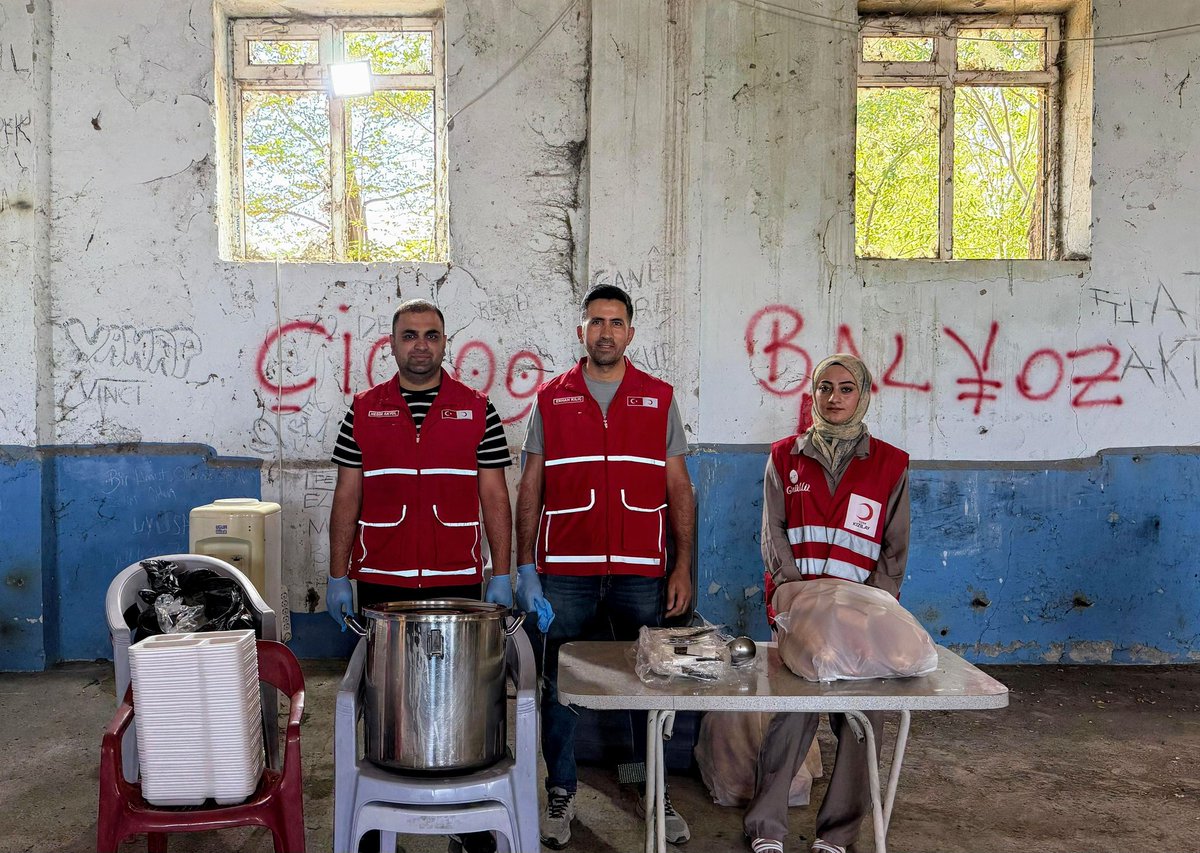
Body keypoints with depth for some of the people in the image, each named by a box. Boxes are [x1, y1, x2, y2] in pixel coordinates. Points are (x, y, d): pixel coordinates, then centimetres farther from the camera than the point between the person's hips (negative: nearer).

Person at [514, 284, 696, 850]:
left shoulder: (660, 399, 7)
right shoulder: (550, 400, 6)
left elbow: (679, 489, 6)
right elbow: (530, 489, 6)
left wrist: (683, 566, -1)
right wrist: (525, 567, -2)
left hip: (641, 575, 0)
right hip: (564, 574, 0)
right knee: (558, 687, 7)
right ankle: (560, 794, 23)